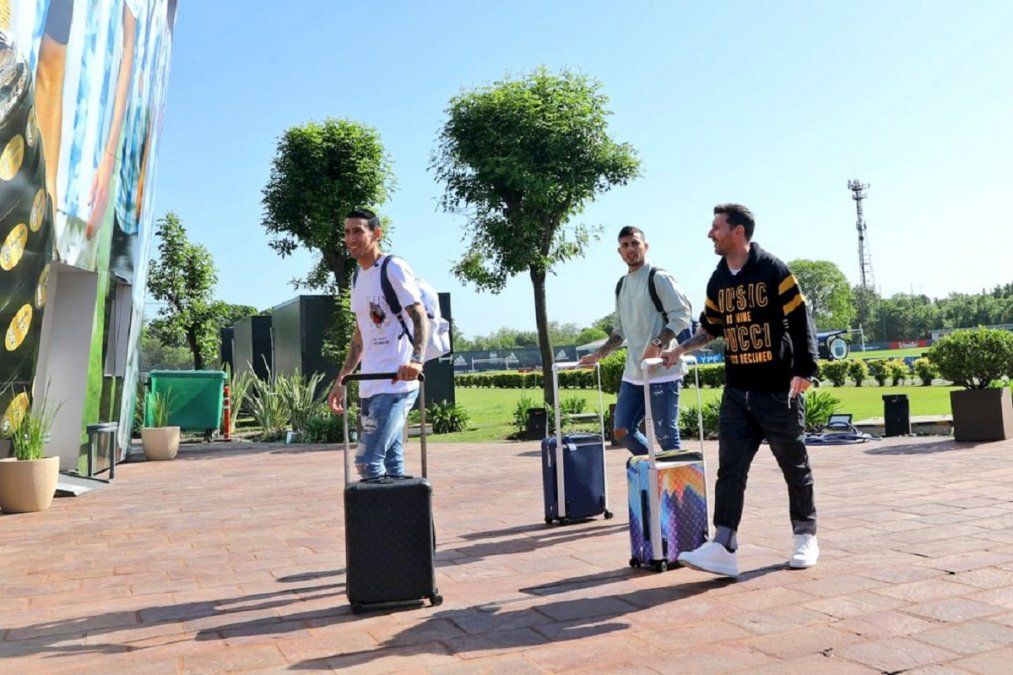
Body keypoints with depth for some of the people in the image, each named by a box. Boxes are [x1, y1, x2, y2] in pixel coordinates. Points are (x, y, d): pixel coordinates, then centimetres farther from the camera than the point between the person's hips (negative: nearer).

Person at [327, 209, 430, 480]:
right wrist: (341, 381, 21)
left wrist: (416, 359, -33)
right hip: (369, 387, 8)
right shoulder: (358, 276, 18)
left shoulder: (394, 268, -7)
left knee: (367, 461, -14)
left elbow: (420, 317, -16)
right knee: (392, 464, 11)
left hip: (397, 384, -8)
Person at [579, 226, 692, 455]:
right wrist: (597, 355, 19)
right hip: (633, 374, 8)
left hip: (662, 372, -8)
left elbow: (682, 315, -12)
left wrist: (657, 344, -23)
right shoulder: (621, 285, 17)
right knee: (622, 430, 7)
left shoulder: (658, 277, -5)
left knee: (665, 436, -5)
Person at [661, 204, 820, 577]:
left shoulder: (774, 271, -7)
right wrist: (679, 350, 13)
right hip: (736, 391, 5)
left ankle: (806, 537, 25)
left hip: (779, 390, -5)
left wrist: (803, 371, -13)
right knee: (730, 468, -3)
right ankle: (723, 547, -5)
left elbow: (800, 322, -8)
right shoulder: (717, 281, 10)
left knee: (794, 466, 8)